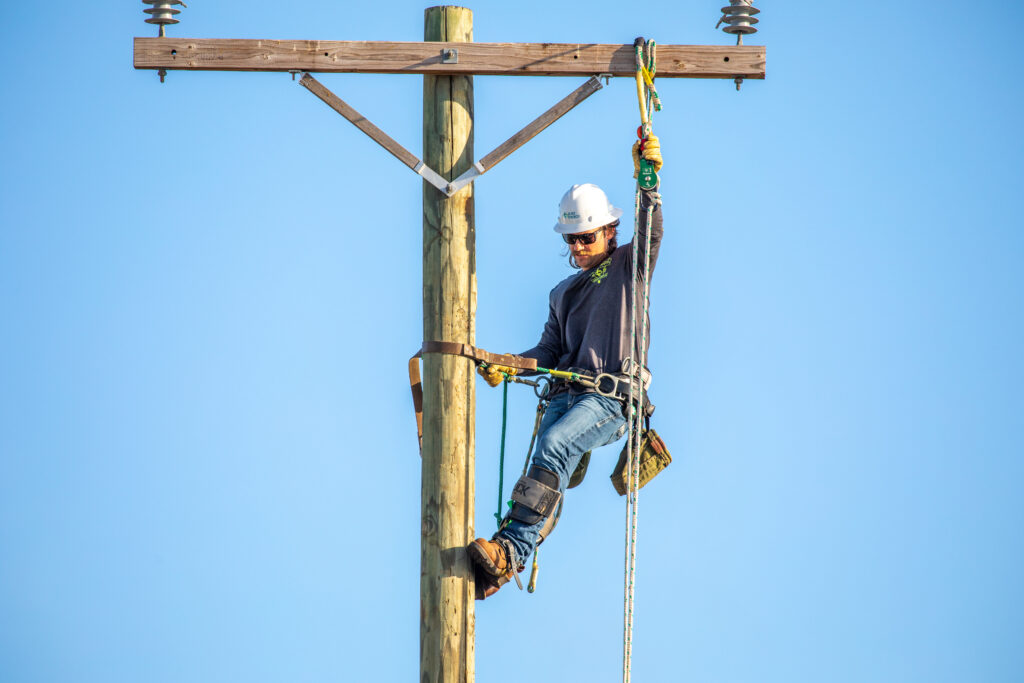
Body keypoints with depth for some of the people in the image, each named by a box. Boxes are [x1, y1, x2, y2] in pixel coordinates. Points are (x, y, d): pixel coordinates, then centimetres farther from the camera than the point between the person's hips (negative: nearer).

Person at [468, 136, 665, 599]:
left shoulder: (628, 267, 12)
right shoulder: (564, 293, 29)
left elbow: (651, 232, -8)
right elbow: (549, 351, 22)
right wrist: (507, 366, 3)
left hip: (611, 398, -6)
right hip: (565, 393, 6)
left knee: (555, 444, -31)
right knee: (550, 472, -19)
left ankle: (511, 549, -40)